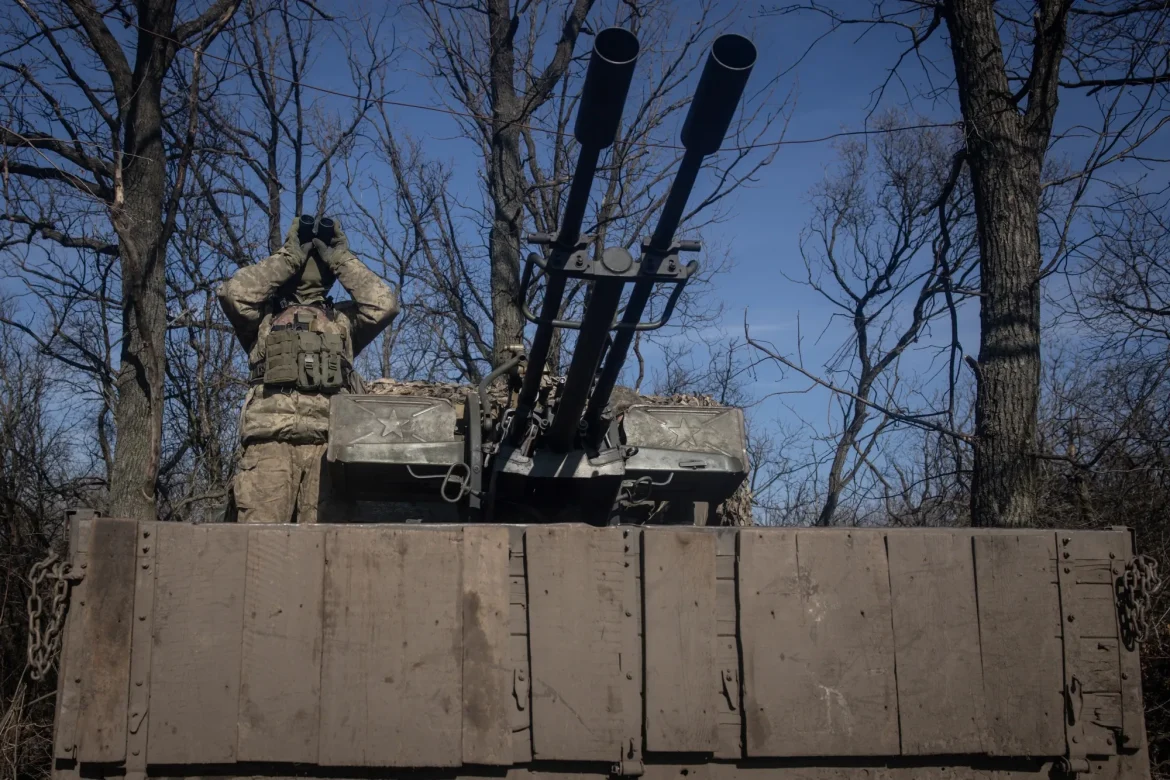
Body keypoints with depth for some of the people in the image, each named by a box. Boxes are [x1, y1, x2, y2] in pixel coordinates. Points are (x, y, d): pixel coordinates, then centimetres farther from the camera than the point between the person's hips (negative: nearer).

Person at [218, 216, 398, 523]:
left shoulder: (344, 320, 29)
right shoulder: (265, 317, 26)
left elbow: (384, 303, 12)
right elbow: (234, 292, 7)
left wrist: (342, 259, 21)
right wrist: (288, 256, 16)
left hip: (329, 442, 1)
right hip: (269, 440, -1)